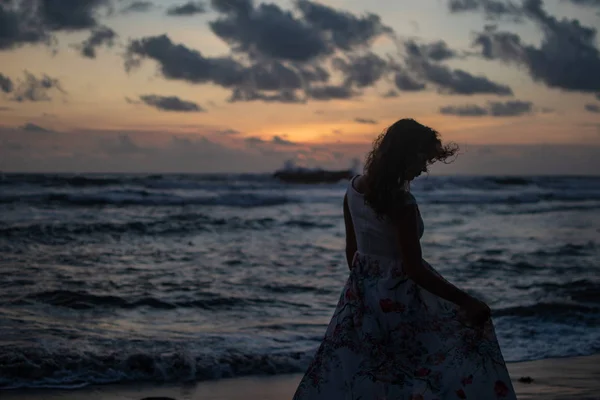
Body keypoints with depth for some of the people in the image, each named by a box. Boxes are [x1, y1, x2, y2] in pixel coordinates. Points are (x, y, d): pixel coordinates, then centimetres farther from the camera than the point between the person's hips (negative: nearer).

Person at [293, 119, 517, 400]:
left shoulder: (354, 189, -1)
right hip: (399, 296, -7)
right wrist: (467, 302, -20)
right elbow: (414, 269, -23)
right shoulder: (401, 204, -23)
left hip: (362, 294, 8)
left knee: (343, 371, 18)